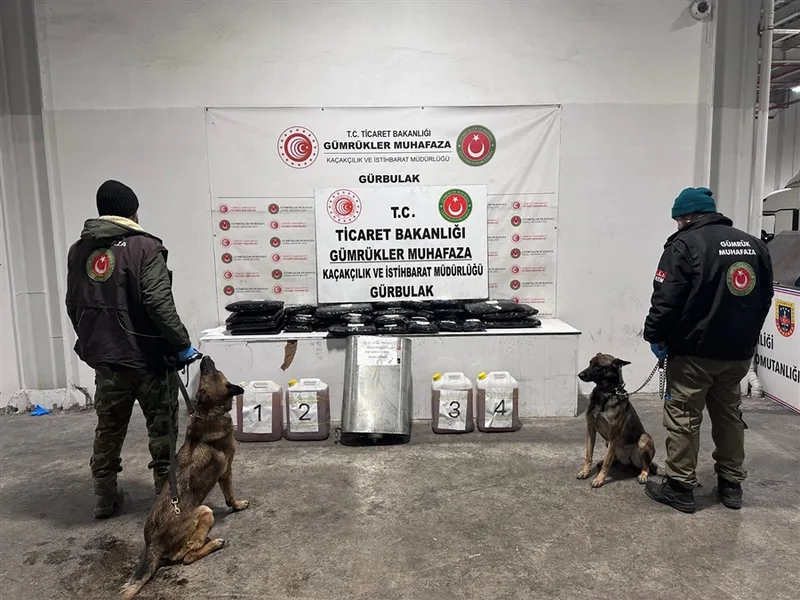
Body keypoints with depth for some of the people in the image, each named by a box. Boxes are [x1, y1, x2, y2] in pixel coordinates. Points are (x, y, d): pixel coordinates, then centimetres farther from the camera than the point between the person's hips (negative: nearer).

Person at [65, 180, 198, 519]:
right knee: (162, 428, 8)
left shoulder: (78, 251, 8)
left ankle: (105, 498, 28)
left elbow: (73, 305, 15)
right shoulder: (144, 247, -13)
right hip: (148, 357, -6)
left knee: (108, 429, 18)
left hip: (104, 358, 6)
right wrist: (181, 344, -16)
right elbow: (158, 303, -22)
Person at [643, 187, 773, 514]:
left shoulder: (685, 244, -12)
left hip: (694, 350, -7)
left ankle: (679, 487, 8)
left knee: (683, 416, 2)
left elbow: (666, 299, -18)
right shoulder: (755, 245, 11)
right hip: (738, 352, 7)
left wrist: (654, 336, -6)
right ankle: (731, 484, 26)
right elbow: (765, 298, 17)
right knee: (729, 415, 18)